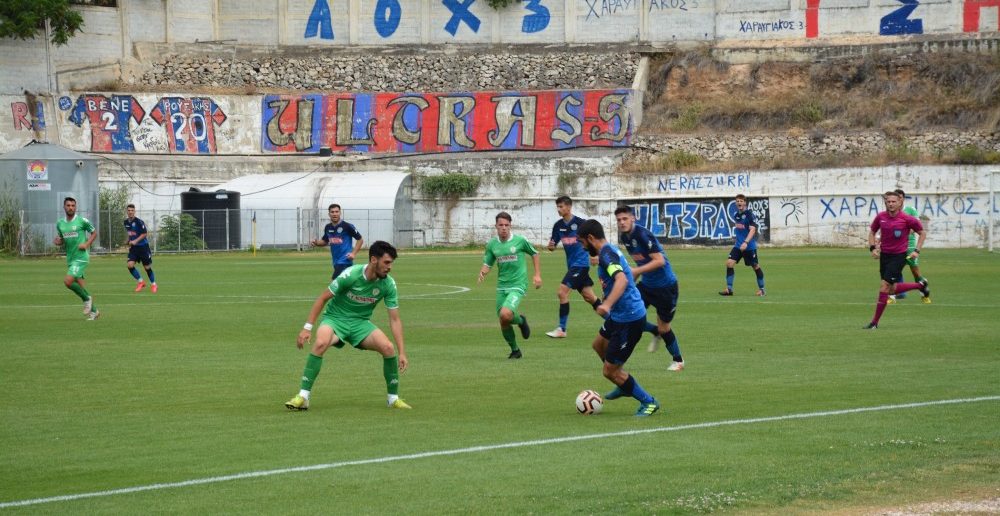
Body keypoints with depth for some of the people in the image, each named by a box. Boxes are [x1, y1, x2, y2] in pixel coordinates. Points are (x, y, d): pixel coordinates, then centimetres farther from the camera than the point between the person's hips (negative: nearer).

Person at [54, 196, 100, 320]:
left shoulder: (82, 221, -6)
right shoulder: (60, 224, 9)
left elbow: (94, 233, 4)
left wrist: (87, 244, -11)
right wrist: (57, 241, -2)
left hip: (81, 257, -6)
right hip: (70, 258, 6)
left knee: (68, 281, -20)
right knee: (81, 287, 7)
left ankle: (87, 298, 0)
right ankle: (93, 311, 19)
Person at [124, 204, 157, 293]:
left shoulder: (139, 222, -16)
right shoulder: (126, 222, 4)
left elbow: (145, 234, -15)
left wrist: (136, 241, -23)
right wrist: (127, 240, 7)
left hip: (143, 246, -5)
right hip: (133, 247, 5)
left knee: (147, 267, 2)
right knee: (129, 264, -13)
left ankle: (153, 284, 22)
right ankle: (140, 282, 4)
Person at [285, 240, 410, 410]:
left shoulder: (388, 284, -11)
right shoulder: (351, 275, -22)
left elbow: (395, 320, -5)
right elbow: (323, 298, -12)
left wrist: (402, 352, -12)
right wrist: (307, 328, -15)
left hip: (360, 322, 3)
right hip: (335, 318, -3)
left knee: (388, 348, -21)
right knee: (321, 343, -35)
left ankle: (393, 398, 1)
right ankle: (302, 398, -28)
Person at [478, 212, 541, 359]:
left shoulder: (520, 240, -6)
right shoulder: (492, 244, 3)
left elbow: (534, 254, 9)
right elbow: (487, 264, 8)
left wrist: (537, 275, 2)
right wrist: (483, 272, -15)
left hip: (517, 286, -4)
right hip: (501, 286, 4)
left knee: (505, 315, -26)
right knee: (503, 323, 4)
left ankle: (520, 320, 8)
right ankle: (515, 350, 26)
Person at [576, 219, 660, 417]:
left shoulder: (606, 253, -21)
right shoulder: (609, 250, 10)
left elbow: (622, 279, -38)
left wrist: (607, 305, -51)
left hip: (628, 319, -11)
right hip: (619, 315, 11)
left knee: (610, 371, -3)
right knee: (599, 345, 33)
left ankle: (648, 402, 10)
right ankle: (625, 386, 45)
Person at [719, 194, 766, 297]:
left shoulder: (749, 215, -13)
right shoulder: (736, 216, 8)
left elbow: (752, 230, -22)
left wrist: (746, 242, -32)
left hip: (749, 246, -6)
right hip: (738, 245, 6)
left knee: (756, 267, 5)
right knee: (729, 263, -9)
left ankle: (761, 290, 19)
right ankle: (729, 289, -6)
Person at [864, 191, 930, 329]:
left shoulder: (907, 219, -13)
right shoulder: (881, 217, -2)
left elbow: (922, 233, 1)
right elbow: (872, 231, 15)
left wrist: (917, 250, -7)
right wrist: (872, 248, 0)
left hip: (899, 256, -6)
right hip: (884, 255, 6)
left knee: (884, 287, -11)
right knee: (892, 289, 12)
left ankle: (875, 322, -4)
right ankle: (920, 285, 37)